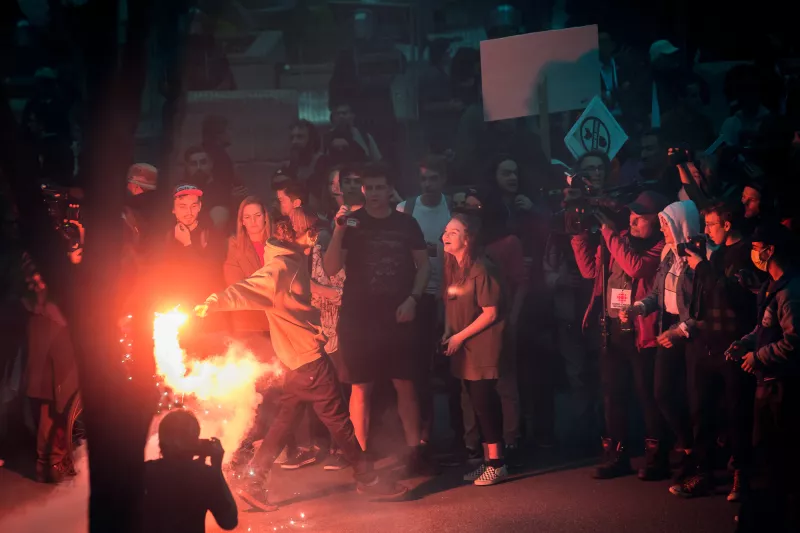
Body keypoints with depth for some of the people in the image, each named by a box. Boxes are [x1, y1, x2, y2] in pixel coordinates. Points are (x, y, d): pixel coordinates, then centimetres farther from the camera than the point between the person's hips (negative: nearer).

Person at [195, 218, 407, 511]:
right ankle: (367, 479, 13)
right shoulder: (280, 267, -21)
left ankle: (252, 481, 14)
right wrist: (215, 302, -49)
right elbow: (248, 289, -34)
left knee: (286, 418, 13)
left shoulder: (293, 262, 9)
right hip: (308, 357, -10)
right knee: (339, 419, 2)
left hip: (300, 357, 10)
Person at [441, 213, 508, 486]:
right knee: (479, 403, 11)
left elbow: (490, 313, -16)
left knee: (484, 402, -7)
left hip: (483, 347, -7)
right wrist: (448, 333, 0)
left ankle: (497, 464, -1)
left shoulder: (480, 270, -16)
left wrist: (460, 337, -13)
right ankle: (487, 460, 18)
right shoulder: (451, 267, 6)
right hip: (463, 347, 7)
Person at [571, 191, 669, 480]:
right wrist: (580, 234, -1)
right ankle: (616, 455, 20)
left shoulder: (661, 246, -8)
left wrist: (608, 232, -20)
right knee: (613, 395, 11)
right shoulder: (619, 239, 10)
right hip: (612, 329, 6)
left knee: (648, 396, 0)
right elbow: (590, 269, 9)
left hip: (641, 332, -6)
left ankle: (656, 457, 9)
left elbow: (636, 267, -25)